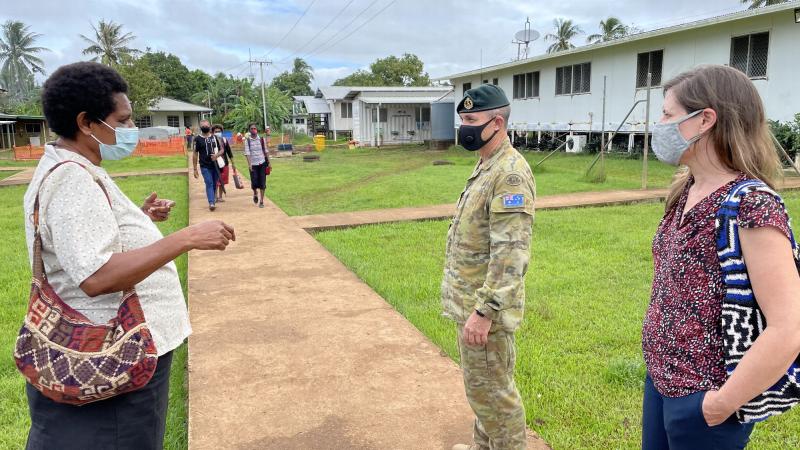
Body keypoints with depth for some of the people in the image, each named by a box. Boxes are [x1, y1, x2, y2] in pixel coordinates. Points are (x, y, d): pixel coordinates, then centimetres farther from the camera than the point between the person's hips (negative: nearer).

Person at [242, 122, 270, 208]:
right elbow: (247, 152, -8)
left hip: (262, 163, 1)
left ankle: (261, 201, 8)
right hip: (253, 164, -1)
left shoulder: (261, 139, 3)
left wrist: (268, 162, 10)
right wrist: (249, 164, -18)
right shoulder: (247, 140, -2)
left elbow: (265, 151, 10)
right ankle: (255, 194, 28)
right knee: (254, 182, -6)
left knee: (262, 183, -1)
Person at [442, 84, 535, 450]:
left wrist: (484, 311, -27)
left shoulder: (511, 173, -21)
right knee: (482, 386, 23)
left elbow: (510, 253, -27)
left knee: (492, 391, 4)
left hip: (483, 305, -10)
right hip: (470, 299, 10)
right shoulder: (486, 165, 12)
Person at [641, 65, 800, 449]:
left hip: (701, 396, -7)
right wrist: (660, 367, 13)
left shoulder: (751, 205, -23)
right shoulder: (687, 191, 3)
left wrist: (722, 404, -20)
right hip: (661, 377, 8)